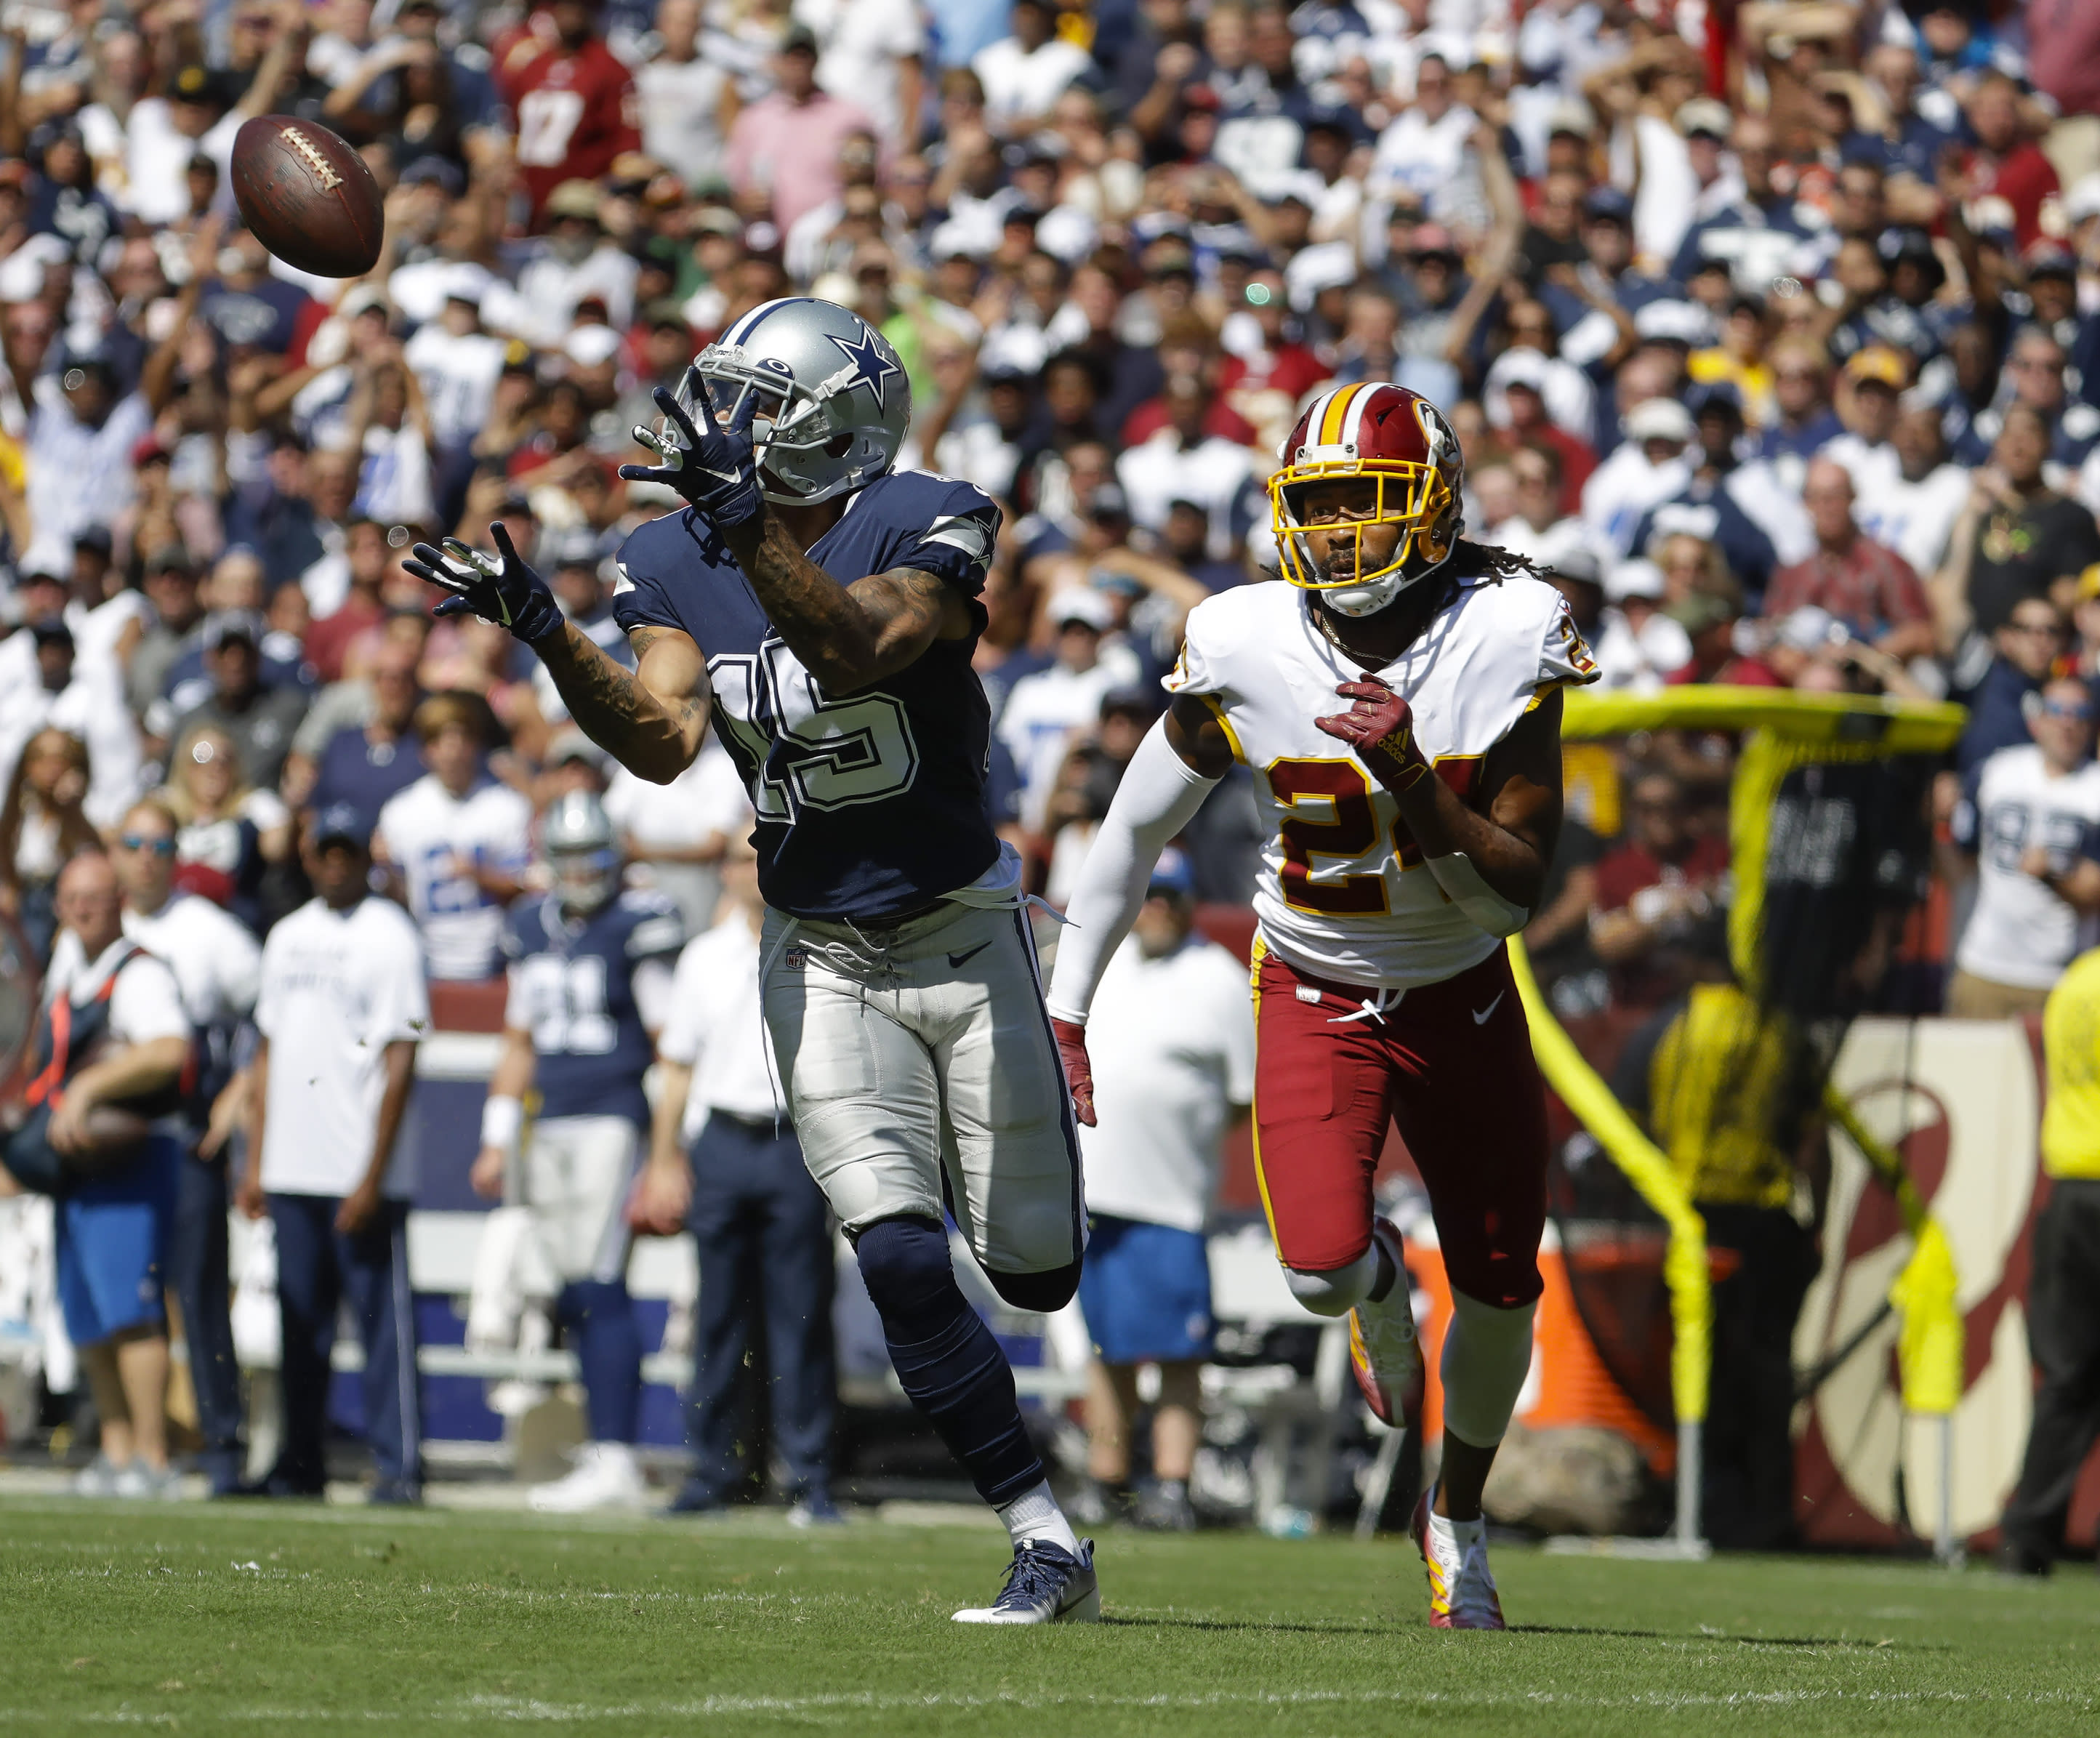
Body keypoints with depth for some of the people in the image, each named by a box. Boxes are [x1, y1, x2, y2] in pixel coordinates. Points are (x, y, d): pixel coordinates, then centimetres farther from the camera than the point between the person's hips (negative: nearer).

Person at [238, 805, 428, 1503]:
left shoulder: (390, 936, -5)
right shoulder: (287, 936, 15)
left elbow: (400, 1064, -10)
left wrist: (374, 1175, -15)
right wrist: (255, 1163, 13)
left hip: (364, 1172, -6)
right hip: (293, 1170, 6)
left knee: (383, 1318, -6)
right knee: (300, 1323, 9)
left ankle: (399, 1465, -4)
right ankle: (299, 1465, 15)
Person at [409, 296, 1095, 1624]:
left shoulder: (925, 530, -16)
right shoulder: (676, 563, -3)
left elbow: (858, 648, -36)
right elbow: (664, 742, -16)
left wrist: (753, 525, -47)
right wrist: (546, 633, -29)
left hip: (961, 930, -3)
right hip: (820, 957, 3)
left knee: (1035, 1271, 5)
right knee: (901, 1262, -14)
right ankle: (1046, 1542, -4)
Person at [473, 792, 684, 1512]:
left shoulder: (637, 928, -6)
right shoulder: (533, 929, 15)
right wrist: (498, 1140, 20)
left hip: (612, 1121, -7)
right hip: (551, 1126, 7)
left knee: (600, 1290, -12)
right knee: (576, 1299, 5)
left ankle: (614, 1460, -12)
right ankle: (608, 1447, 9)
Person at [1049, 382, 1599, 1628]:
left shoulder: (1504, 644, -20)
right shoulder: (1246, 650, -17)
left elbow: (1518, 892, -18)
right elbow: (1137, 832, -2)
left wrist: (1414, 781, -34)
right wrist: (1062, 1010, 1)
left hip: (1463, 998, 1)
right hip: (1317, 999, -1)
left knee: (1502, 1288, 6)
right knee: (1319, 1268, -21)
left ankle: (1458, 1515, 34)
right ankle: (1378, 1286, 19)